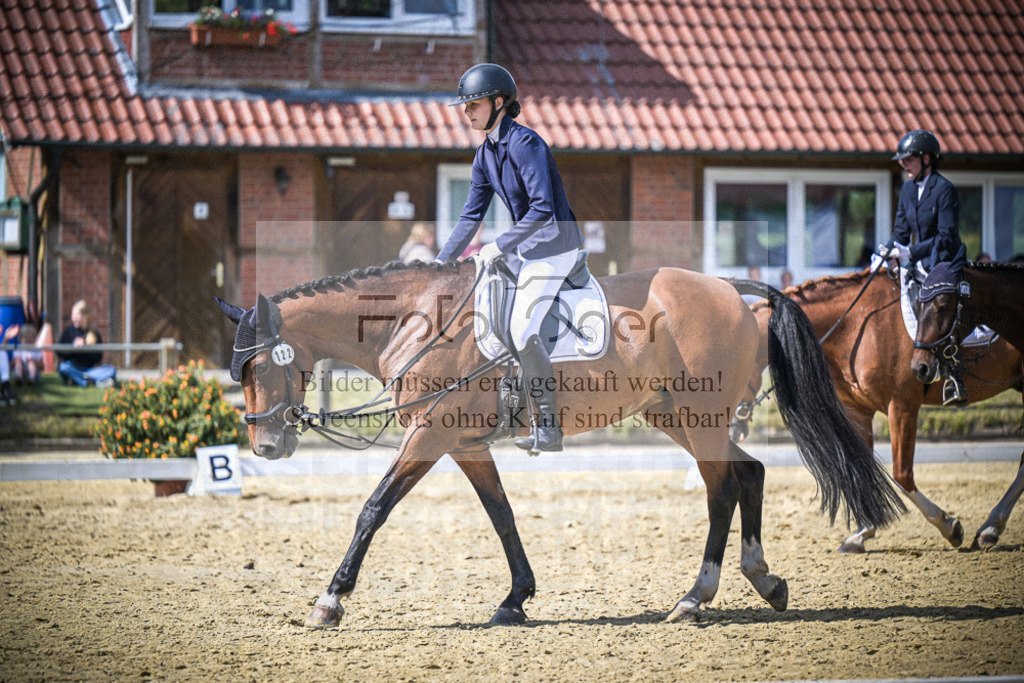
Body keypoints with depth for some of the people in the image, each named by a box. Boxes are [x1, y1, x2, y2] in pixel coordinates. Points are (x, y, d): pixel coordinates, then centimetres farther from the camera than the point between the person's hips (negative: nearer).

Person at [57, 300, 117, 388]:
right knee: (63, 367, -35)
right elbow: (60, 352, -1)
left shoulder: (94, 334, 5)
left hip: (89, 369, 1)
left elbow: (98, 358, -1)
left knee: (111, 370, -20)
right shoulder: (68, 331, 6)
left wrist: (85, 347, -16)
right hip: (73, 369, -1)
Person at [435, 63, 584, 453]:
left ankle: (549, 427, -11)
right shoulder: (486, 154, 9)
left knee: (522, 330, -16)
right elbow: (471, 215, 13)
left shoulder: (524, 144, -20)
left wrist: (500, 246, -26)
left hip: (555, 245, -10)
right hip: (524, 248, 10)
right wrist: (441, 261, 7)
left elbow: (543, 208, -27)